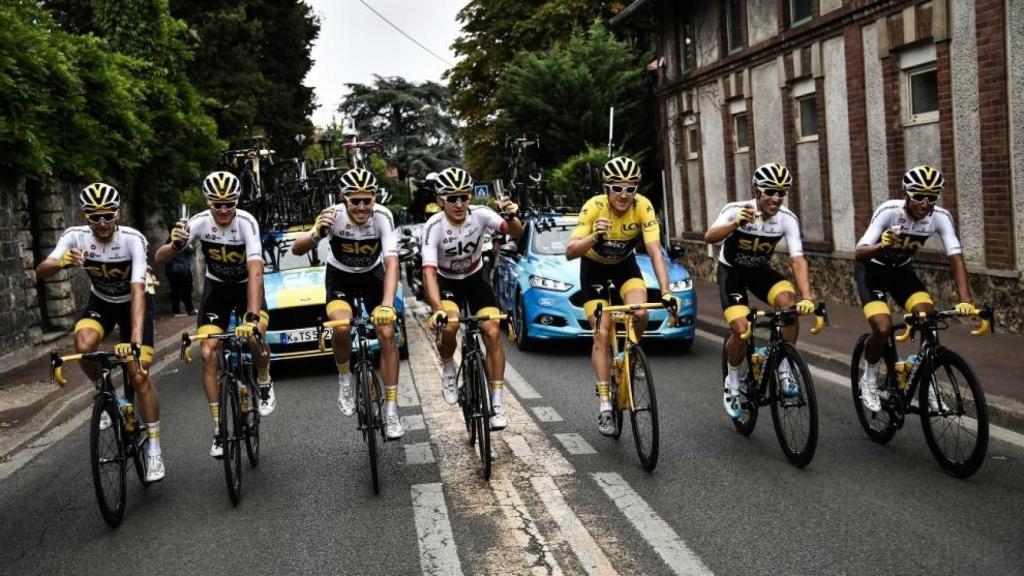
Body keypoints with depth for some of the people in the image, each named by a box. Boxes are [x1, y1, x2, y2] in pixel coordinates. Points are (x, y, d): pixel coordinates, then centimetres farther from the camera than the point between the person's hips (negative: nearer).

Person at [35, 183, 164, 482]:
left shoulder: (133, 239, -30)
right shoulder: (75, 236, -21)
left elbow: (138, 289, -39)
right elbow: (40, 271, -29)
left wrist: (136, 338, -50)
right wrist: (60, 263, -54)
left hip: (133, 303, -2)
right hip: (101, 302, 3)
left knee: (139, 375, -11)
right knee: (83, 345, -30)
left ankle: (154, 451, 1)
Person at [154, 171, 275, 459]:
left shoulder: (246, 222, -29)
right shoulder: (200, 222, -21)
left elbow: (255, 271, -39)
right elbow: (159, 258, -26)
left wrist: (252, 316, -51)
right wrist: (176, 245, -49)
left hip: (246, 285, -2)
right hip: (216, 286, 2)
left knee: (255, 337, -29)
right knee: (208, 354, -10)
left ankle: (264, 383, 6)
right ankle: (219, 429, 2)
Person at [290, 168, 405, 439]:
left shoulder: (383, 216, -28)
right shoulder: (334, 215, -28)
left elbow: (391, 262, -35)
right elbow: (297, 249, -30)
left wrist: (387, 304, -48)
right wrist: (316, 233, -52)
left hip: (372, 274, 1)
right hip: (340, 275, -1)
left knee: (387, 334, -13)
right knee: (341, 327, -28)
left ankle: (391, 410, -4)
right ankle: (344, 379, 2)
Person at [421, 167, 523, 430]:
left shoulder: (479, 214, -21)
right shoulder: (434, 227, -27)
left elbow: (516, 232, -30)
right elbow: (429, 272, -34)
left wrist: (511, 216, -54)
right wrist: (437, 308, -49)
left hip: (475, 278, 2)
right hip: (446, 282, -1)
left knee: (493, 333, -14)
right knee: (449, 326, -29)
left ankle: (496, 403, -4)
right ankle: (448, 369, 5)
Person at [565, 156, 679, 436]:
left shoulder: (643, 207, -26)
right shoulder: (594, 207, -29)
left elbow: (655, 252, -30)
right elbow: (570, 252, -33)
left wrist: (666, 292, -41)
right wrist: (593, 238, -52)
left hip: (625, 266, 1)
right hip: (594, 268, -1)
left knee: (640, 314, -26)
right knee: (601, 334, -12)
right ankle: (604, 405, -7)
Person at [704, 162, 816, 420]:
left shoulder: (787, 219, -21)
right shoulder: (736, 210, -27)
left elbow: (798, 260, -27)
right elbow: (709, 237, -43)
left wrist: (806, 296, -43)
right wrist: (736, 223, -62)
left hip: (761, 271, 3)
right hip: (732, 271, -2)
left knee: (789, 302, -27)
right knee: (742, 330, -20)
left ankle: (784, 368, -9)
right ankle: (732, 383, 7)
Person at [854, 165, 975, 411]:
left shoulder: (941, 217, -21)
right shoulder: (889, 211, -31)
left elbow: (955, 258, -26)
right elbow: (859, 253, -39)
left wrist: (966, 301, -39)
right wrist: (881, 246, -61)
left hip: (902, 270, 4)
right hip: (872, 270, -4)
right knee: (883, 328, -22)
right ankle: (869, 378, 6)